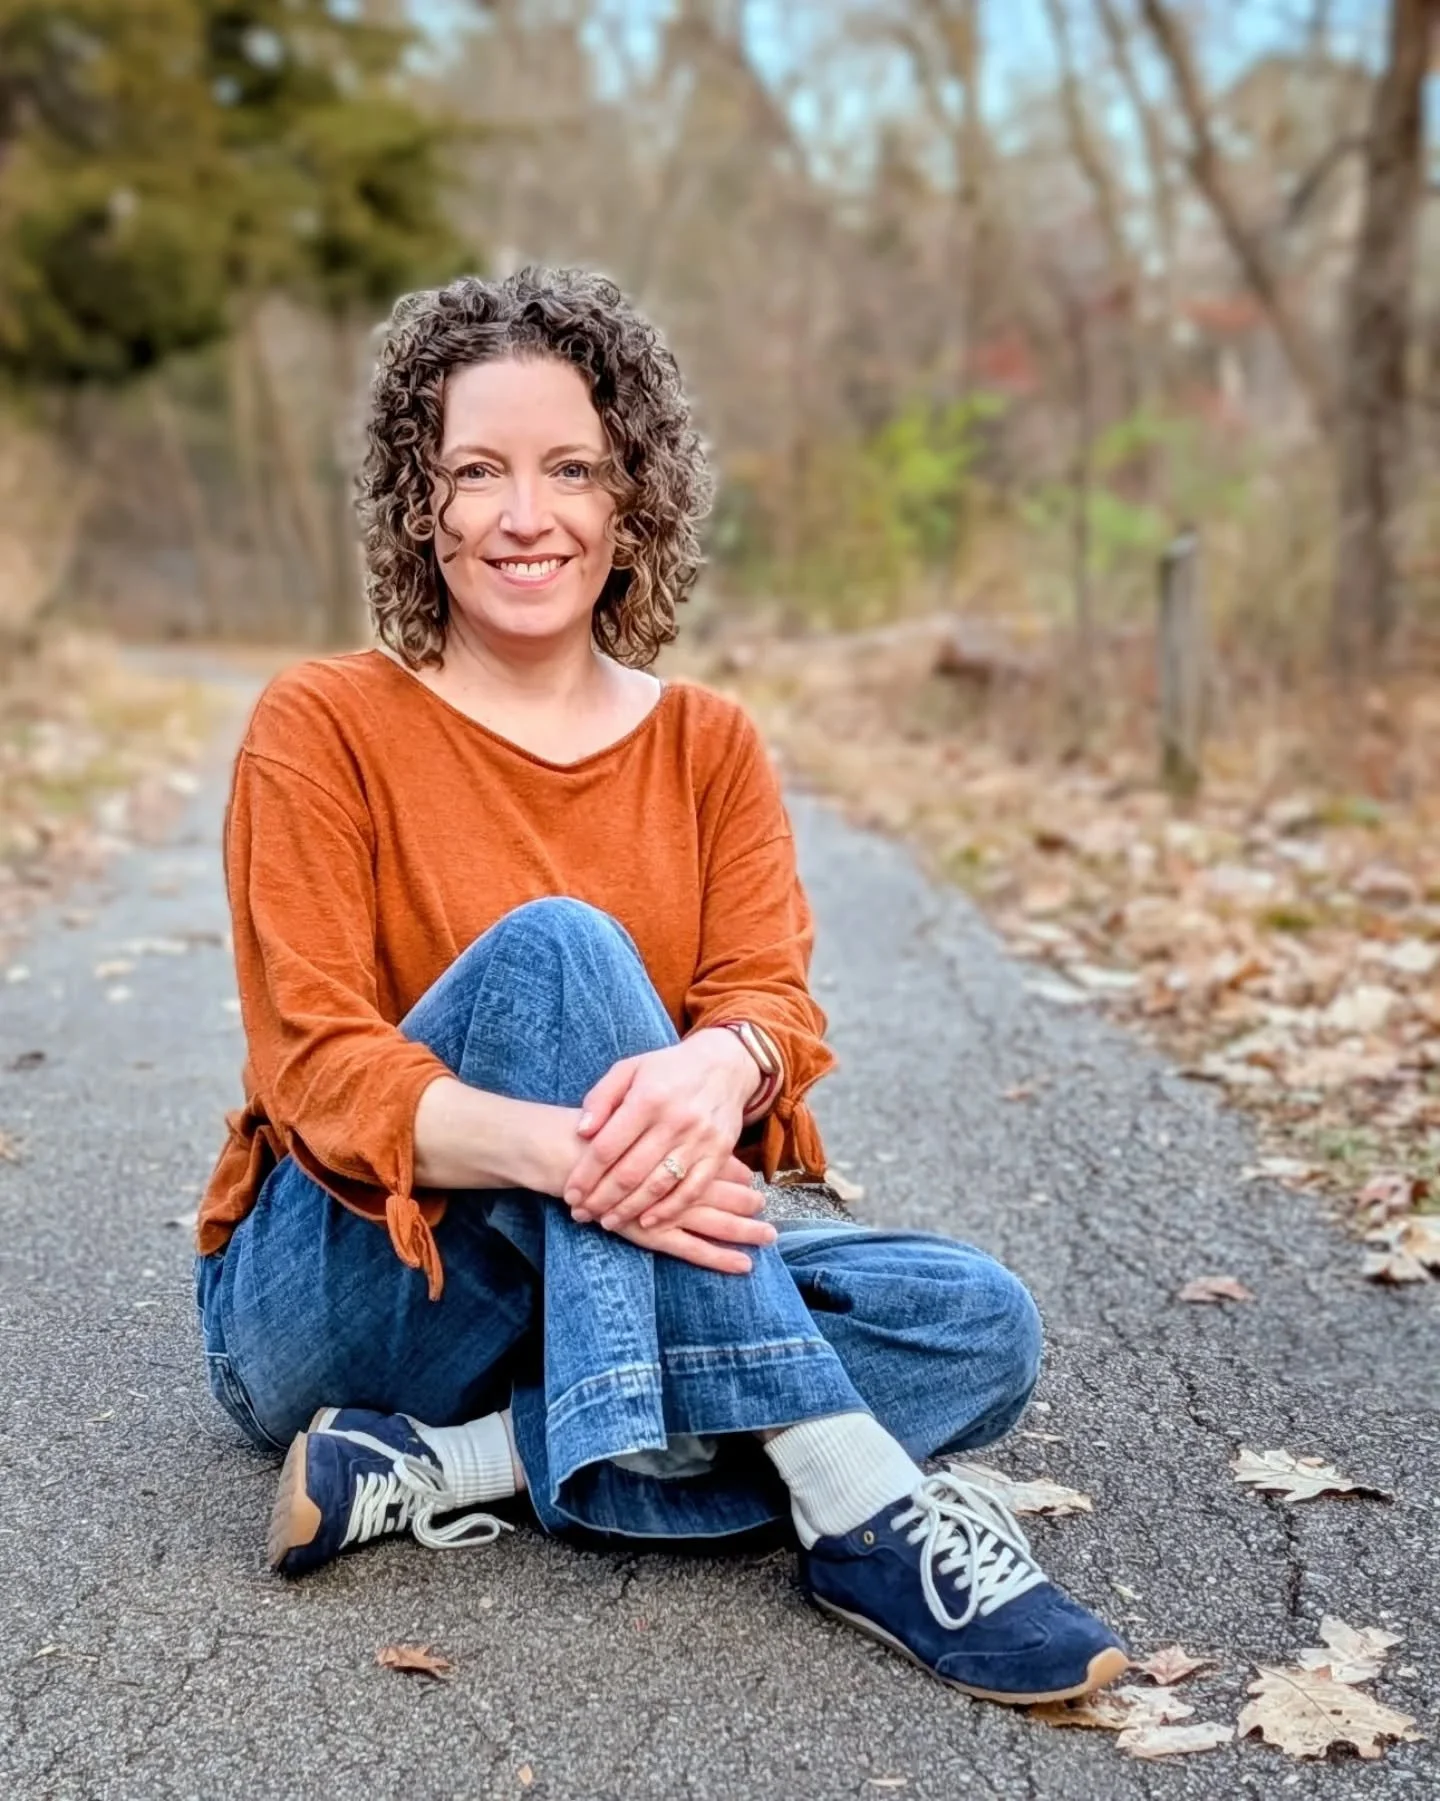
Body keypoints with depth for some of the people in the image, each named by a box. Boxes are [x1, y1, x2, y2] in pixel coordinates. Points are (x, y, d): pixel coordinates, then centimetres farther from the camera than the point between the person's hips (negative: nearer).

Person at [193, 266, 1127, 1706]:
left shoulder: (709, 746, 6)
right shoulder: (323, 727, -6)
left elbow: (773, 997, -7)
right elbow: (318, 1065, -15)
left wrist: (719, 1066, -35)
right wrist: (557, 1149, -36)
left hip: (608, 1298, 4)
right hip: (333, 1301, -4)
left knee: (979, 1328, -18)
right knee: (554, 945, -30)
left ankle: (460, 1467, -25)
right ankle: (854, 1500, -35)